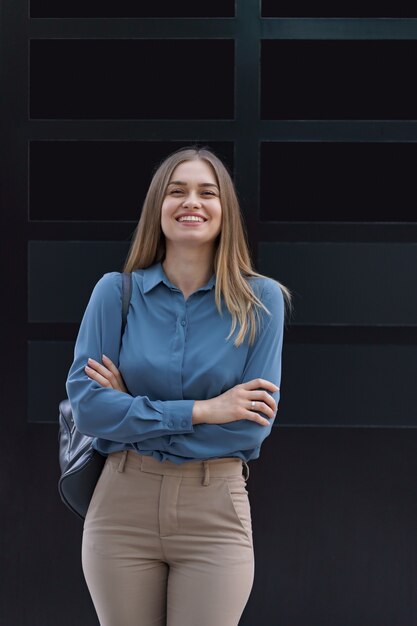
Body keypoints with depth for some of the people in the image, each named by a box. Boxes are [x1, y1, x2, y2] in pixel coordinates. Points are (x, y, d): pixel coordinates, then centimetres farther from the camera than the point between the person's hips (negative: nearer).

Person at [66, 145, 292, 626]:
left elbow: (255, 421, -9)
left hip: (216, 511, -1)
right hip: (122, 503, 1)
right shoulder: (116, 292, 0)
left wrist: (133, 410, -10)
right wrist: (200, 411, -14)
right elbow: (85, 406, -9)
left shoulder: (261, 300, -2)